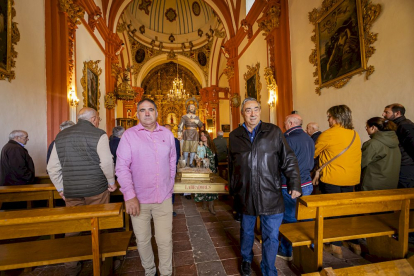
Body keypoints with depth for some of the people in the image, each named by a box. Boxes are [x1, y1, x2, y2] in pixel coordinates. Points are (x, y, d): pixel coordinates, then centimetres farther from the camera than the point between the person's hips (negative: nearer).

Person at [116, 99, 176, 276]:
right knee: (142, 240, 17)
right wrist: (129, 195, -16)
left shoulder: (167, 134, 3)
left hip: (164, 198, 1)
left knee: (165, 240, 9)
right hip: (138, 199, -1)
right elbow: (122, 167, -10)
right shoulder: (129, 135, -5)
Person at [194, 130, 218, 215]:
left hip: (212, 169, 3)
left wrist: (216, 166, 13)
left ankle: (211, 206, 8)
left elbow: (215, 157, 15)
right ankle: (204, 204, 20)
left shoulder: (212, 145, 10)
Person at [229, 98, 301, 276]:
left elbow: (289, 160, 0)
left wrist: (294, 184, -7)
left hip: (270, 195, -1)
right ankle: (246, 260, 49)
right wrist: (233, 190, 12)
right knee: (246, 231, 21)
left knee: (271, 236, 10)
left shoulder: (274, 132, -1)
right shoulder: (235, 136, 3)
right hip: (245, 195, 2)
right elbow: (231, 166, 9)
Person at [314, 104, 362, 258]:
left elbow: (313, 153, -6)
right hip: (351, 179, 7)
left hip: (331, 180, -7)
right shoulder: (355, 135, 7)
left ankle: (336, 247, 17)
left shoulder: (328, 134, -15)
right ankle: (355, 243, 32)